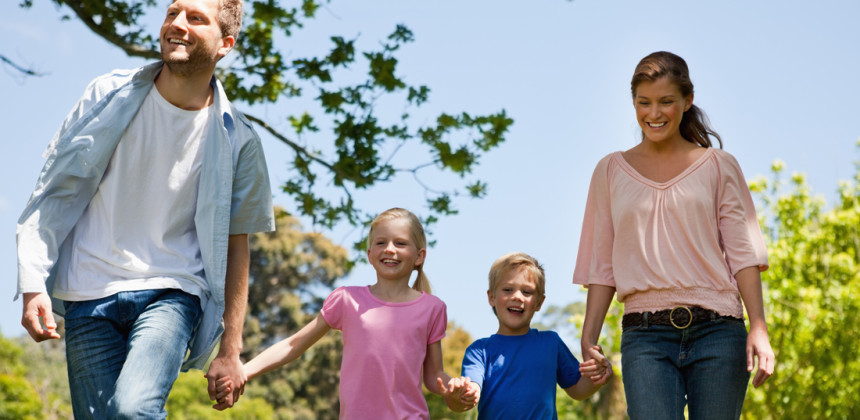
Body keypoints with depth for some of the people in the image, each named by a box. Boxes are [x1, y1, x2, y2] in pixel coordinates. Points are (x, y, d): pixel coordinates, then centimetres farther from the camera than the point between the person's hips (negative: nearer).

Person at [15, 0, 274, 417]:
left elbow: (234, 246, 5)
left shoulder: (236, 140, 0)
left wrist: (230, 350, 2)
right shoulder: (110, 96, 1)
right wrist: (33, 285, -8)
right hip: (89, 297, 2)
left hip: (170, 293, -2)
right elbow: (55, 193, 3)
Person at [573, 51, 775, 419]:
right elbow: (601, 266, 14)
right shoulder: (611, 171, 14)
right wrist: (588, 341, 6)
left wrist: (758, 327, -6)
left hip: (717, 331, 0)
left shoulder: (718, 167, 11)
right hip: (645, 336, 0)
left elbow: (743, 252, 6)